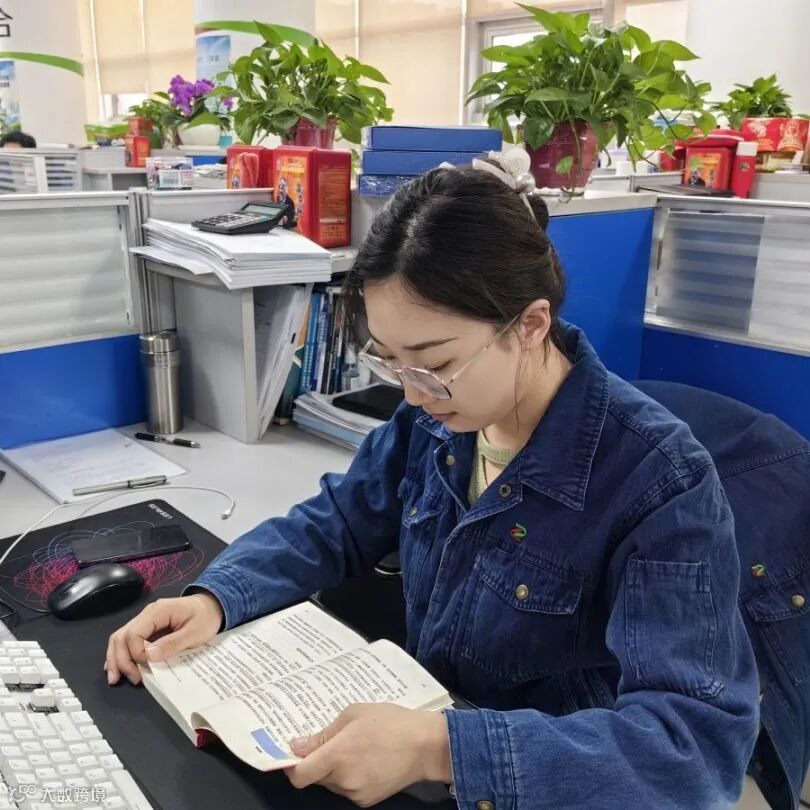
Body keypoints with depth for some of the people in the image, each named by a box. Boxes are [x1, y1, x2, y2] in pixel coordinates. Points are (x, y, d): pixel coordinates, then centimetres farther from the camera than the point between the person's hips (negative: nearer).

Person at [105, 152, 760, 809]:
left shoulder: (663, 480, -24)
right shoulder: (434, 420, -6)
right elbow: (330, 526, 5)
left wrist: (442, 749, -37)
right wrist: (213, 599, -12)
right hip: (425, 722, 4)